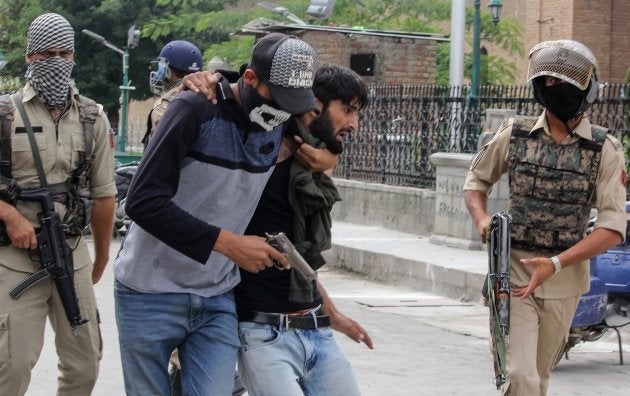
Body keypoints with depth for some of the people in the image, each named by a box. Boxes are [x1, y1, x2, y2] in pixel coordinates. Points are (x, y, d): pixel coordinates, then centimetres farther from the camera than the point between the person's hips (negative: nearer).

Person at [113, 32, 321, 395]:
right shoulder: (197, 110, -16)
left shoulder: (282, 126, 2)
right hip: (151, 297, -4)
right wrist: (227, 243, -25)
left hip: (217, 301, 4)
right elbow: (144, 201, -22)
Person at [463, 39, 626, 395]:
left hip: (565, 276, 1)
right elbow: (476, 181, 16)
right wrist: (481, 218, -6)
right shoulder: (515, 135, 1)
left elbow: (614, 226, -10)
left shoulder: (604, 150, -4)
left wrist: (556, 263, -22)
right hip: (513, 269, -1)